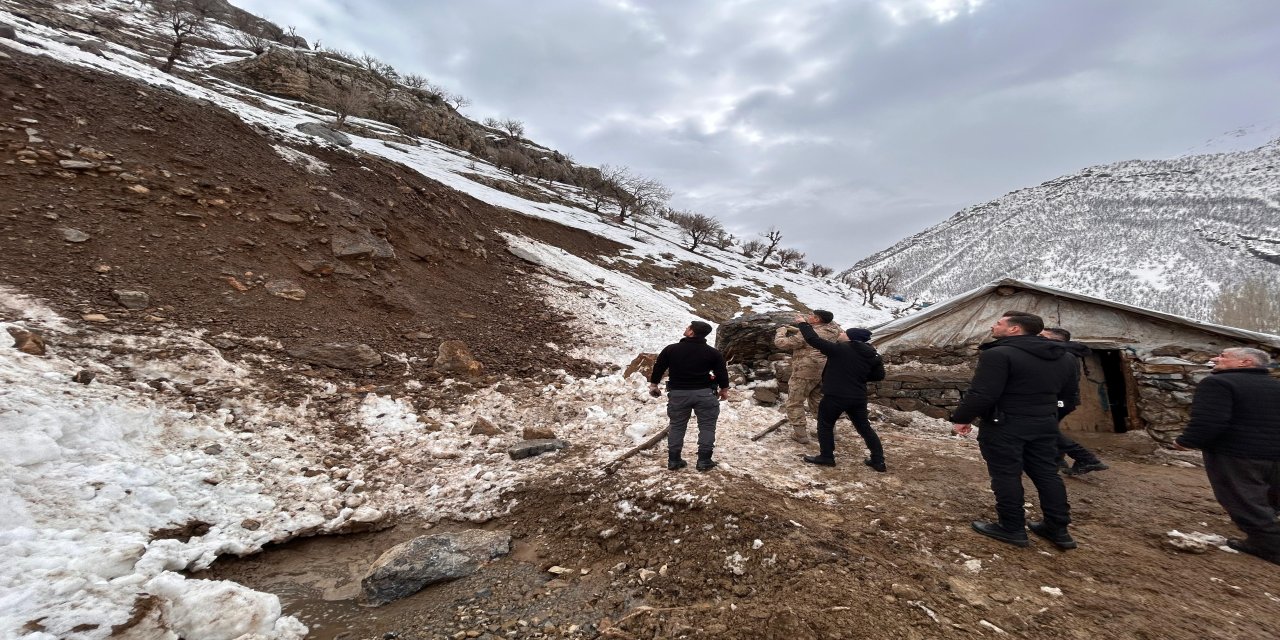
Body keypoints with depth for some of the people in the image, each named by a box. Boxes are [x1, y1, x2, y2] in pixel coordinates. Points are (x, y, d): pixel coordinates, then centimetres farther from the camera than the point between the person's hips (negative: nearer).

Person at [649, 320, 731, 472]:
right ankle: (704, 461, 7)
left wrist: (653, 385, 19)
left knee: (677, 426, 12)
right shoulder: (712, 352, -2)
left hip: (678, 393, 1)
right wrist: (724, 389, 18)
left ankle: (673, 460, 15)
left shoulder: (671, 349, -1)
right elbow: (722, 372, 3)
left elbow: (658, 367, 5)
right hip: (704, 393, -1)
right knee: (707, 426, 8)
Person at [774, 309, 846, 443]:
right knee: (818, 401, 25)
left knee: (794, 404, 6)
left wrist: (781, 330, 7)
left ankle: (800, 435, 8)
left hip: (805, 373, -7)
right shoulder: (833, 328, 0)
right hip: (825, 372, 7)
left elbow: (781, 343, -15)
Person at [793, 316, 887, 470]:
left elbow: (814, 341, -17)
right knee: (864, 428, 20)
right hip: (858, 398, 6)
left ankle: (826, 457, 19)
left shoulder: (840, 349, -16)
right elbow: (879, 375, 11)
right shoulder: (872, 355, 1)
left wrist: (803, 324, -5)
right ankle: (878, 461, 25)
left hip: (835, 396, -6)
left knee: (825, 425, 13)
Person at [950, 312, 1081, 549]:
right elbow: (1071, 396, 17)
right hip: (1044, 424, 8)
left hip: (1003, 425, -8)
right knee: (1046, 473, 17)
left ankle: (1012, 528, 11)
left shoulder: (999, 354, -19)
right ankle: (1058, 529, 25)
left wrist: (961, 418, -11)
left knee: (1006, 475, 3)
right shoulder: (1065, 358, 10)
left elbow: (981, 394, -23)